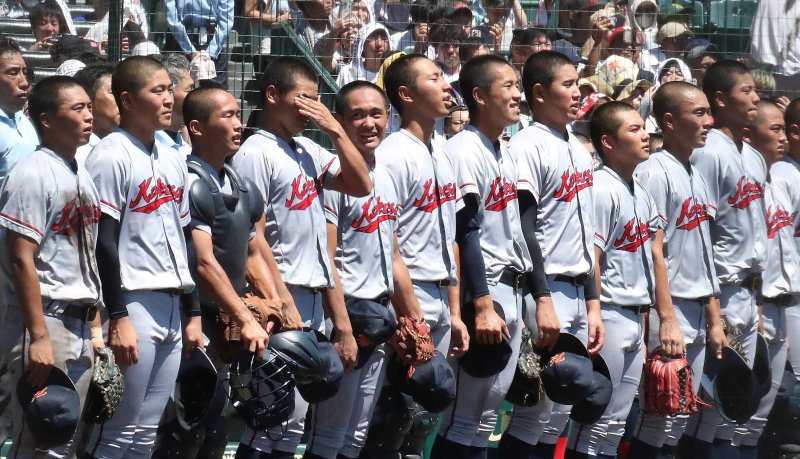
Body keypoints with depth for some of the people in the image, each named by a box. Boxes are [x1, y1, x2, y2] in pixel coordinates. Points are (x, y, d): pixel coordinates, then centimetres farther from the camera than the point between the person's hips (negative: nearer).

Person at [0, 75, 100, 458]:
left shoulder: (81, 176, 14)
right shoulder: (33, 175, -12)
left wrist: (96, 323, 17)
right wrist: (39, 337, -20)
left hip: (80, 325, 9)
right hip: (46, 320, -9)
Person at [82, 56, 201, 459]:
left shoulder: (173, 160, 15)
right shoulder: (111, 156, -9)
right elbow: (103, 241, -13)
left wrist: (192, 314, 17)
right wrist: (118, 318, -18)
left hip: (170, 306, 8)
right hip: (133, 304, -8)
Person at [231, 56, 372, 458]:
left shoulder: (307, 150, 14)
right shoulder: (255, 153, -9)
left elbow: (361, 186, 14)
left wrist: (335, 130, 4)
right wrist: (286, 307, -19)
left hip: (314, 297, 8)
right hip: (282, 298, -8)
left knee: (292, 419, 10)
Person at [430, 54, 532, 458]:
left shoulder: (505, 155, 15)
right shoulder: (463, 151, -12)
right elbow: (465, 233, -18)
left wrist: (517, 302, 16)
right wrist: (483, 305, -22)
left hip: (510, 290, 9)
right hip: (483, 289, -9)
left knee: (488, 410, 9)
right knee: (468, 413, -7)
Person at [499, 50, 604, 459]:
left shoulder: (579, 150, 14)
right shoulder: (527, 147, -10)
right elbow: (523, 229, -15)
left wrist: (592, 303, 15)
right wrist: (542, 300, -20)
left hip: (578, 293, 8)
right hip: (545, 291, -8)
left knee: (561, 411, 8)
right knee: (539, 405, -9)